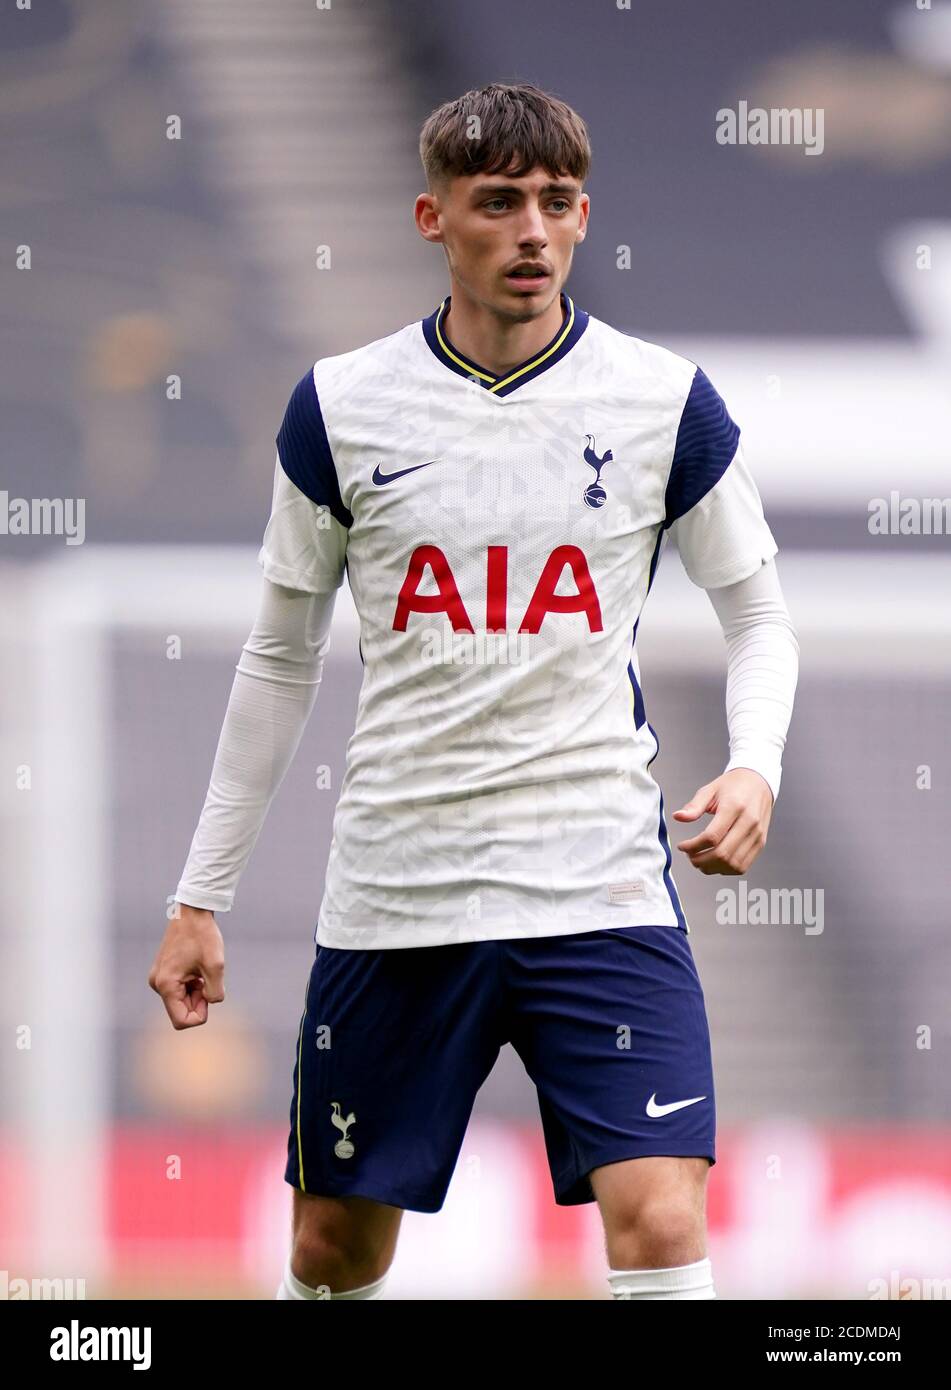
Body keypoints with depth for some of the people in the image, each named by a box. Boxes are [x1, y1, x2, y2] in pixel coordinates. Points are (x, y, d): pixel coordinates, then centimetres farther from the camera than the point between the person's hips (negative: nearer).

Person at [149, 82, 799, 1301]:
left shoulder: (663, 402, -1)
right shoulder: (339, 408, 2)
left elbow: (757, 614, 10)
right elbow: (281, 659, 11)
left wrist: (753, 767, -10)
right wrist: (201, 895, 11)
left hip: (603, 884, -2)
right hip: (389, 895, 2)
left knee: (661, 1224, -17)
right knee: (334, 1246, 9)